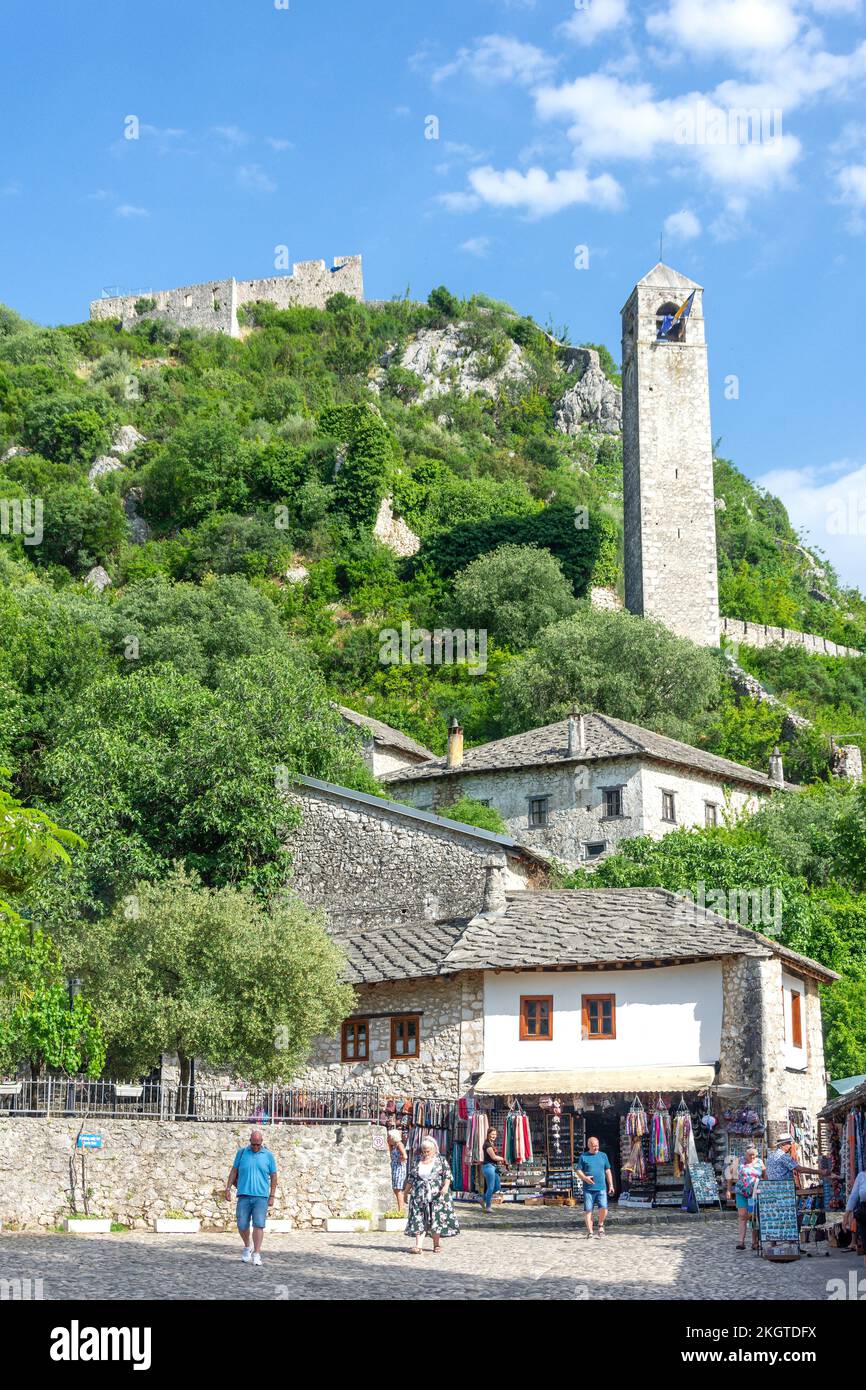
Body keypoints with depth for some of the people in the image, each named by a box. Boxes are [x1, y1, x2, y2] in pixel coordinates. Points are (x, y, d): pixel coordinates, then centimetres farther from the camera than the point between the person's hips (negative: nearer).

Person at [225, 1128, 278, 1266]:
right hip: (244, 1196, 1)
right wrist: (228, 1188, 4)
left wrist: (272, 1196, 2)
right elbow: (234, 1171, 11)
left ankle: (256, 1254, -4)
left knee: (258, 1225, -8)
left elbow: (273, 1177, 7)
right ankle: (247, 1247, 28)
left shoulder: (268, 1155, 5)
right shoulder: (241, 1152, 7)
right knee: (242, 1225, 2)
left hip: (261, 1196, -1)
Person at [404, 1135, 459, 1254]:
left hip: (437, 1195, -2)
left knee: (437, 1219, -1)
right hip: (419, 1196, 2)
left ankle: (436, 1245, 13)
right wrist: (406, 1191, 14)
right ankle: (418, 1246, -9)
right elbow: (411, 1178, 16)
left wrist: (445, 1186, -17)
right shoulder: (417, 1161, 11)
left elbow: (447, 1175, -1)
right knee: (419, 1220, -6)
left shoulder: (440, 1160, 3)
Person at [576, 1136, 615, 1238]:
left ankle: (601, 1225, 14)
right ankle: (589, 1232, 6)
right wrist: (585, 1178, -15)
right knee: (588, 1210, -2)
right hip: (588, 1188, -1)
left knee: (603, 1208, -12)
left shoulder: (603, 1156, 12)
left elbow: (608, 1171, 15)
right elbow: (579, 1171, 5)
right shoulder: (583, 1157, 6)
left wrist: (611, 1185, 8)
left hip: (601, 1188, 1)